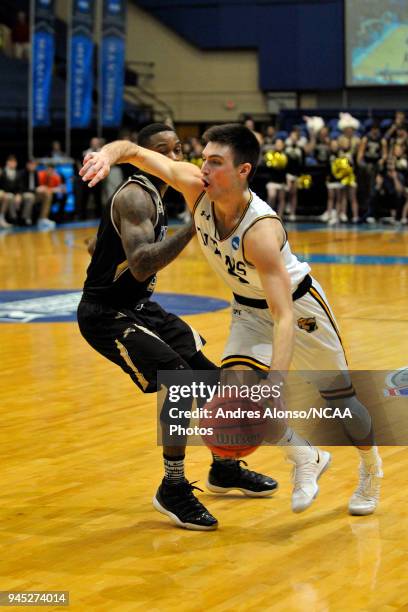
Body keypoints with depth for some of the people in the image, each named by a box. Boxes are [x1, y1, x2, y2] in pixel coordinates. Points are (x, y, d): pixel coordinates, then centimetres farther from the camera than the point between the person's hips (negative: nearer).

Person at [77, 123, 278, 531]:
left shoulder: (151, 194, 10)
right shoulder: (136, 196, -21)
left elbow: (96, 246, 21)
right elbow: (141, 266, -37)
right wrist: (192, 227, -41)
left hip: (139, 306, 10)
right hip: (107, 315, -10)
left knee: (208, 372, 14)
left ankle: (224, 468, 32)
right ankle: (173, 490, -7)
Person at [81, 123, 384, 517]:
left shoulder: (261, 230, -40)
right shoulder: (195, 186, -24)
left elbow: (284, 317, -44)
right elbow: (134, 151, -20)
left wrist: (274, 384, -54)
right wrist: (107, 154, -44)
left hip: (298, 303, -5)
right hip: (249, 308, 5)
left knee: (338, 396, 11)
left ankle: (371, 467, 42)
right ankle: (306, 459, 6)